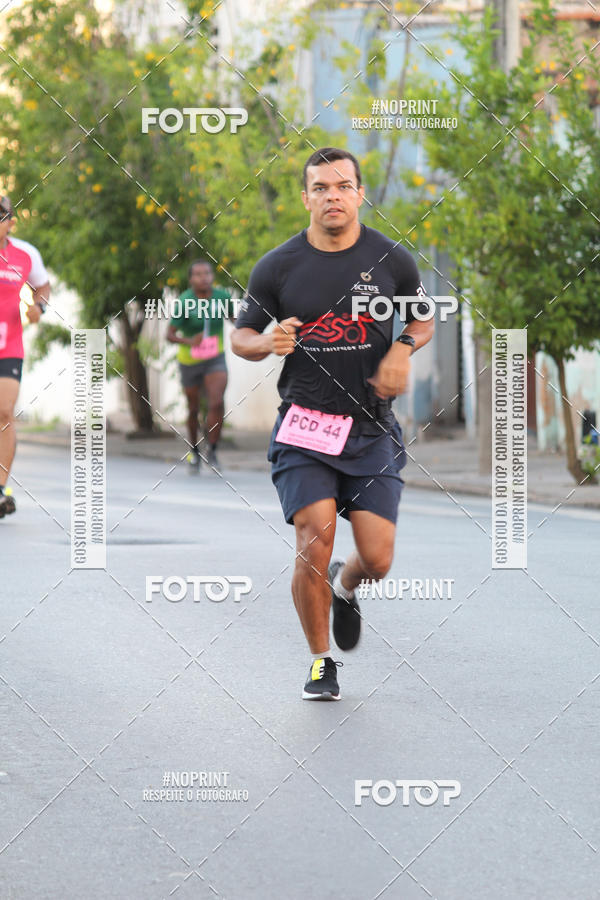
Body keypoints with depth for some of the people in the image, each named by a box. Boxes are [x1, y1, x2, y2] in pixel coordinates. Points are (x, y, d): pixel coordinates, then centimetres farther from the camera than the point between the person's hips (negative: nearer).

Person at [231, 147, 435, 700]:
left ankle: (344, 588, 34)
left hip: (373, 430, 1)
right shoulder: (277, 267, -1)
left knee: (377, 559, -5)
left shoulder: (392, 260, 1)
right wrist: (269, 342, -15)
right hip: (303, 427, -1)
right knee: (315, 541, -16)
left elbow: (423, 319, 17)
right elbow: (241, 336, 7)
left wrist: (403, 349, -5)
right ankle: (321, 662, 5)